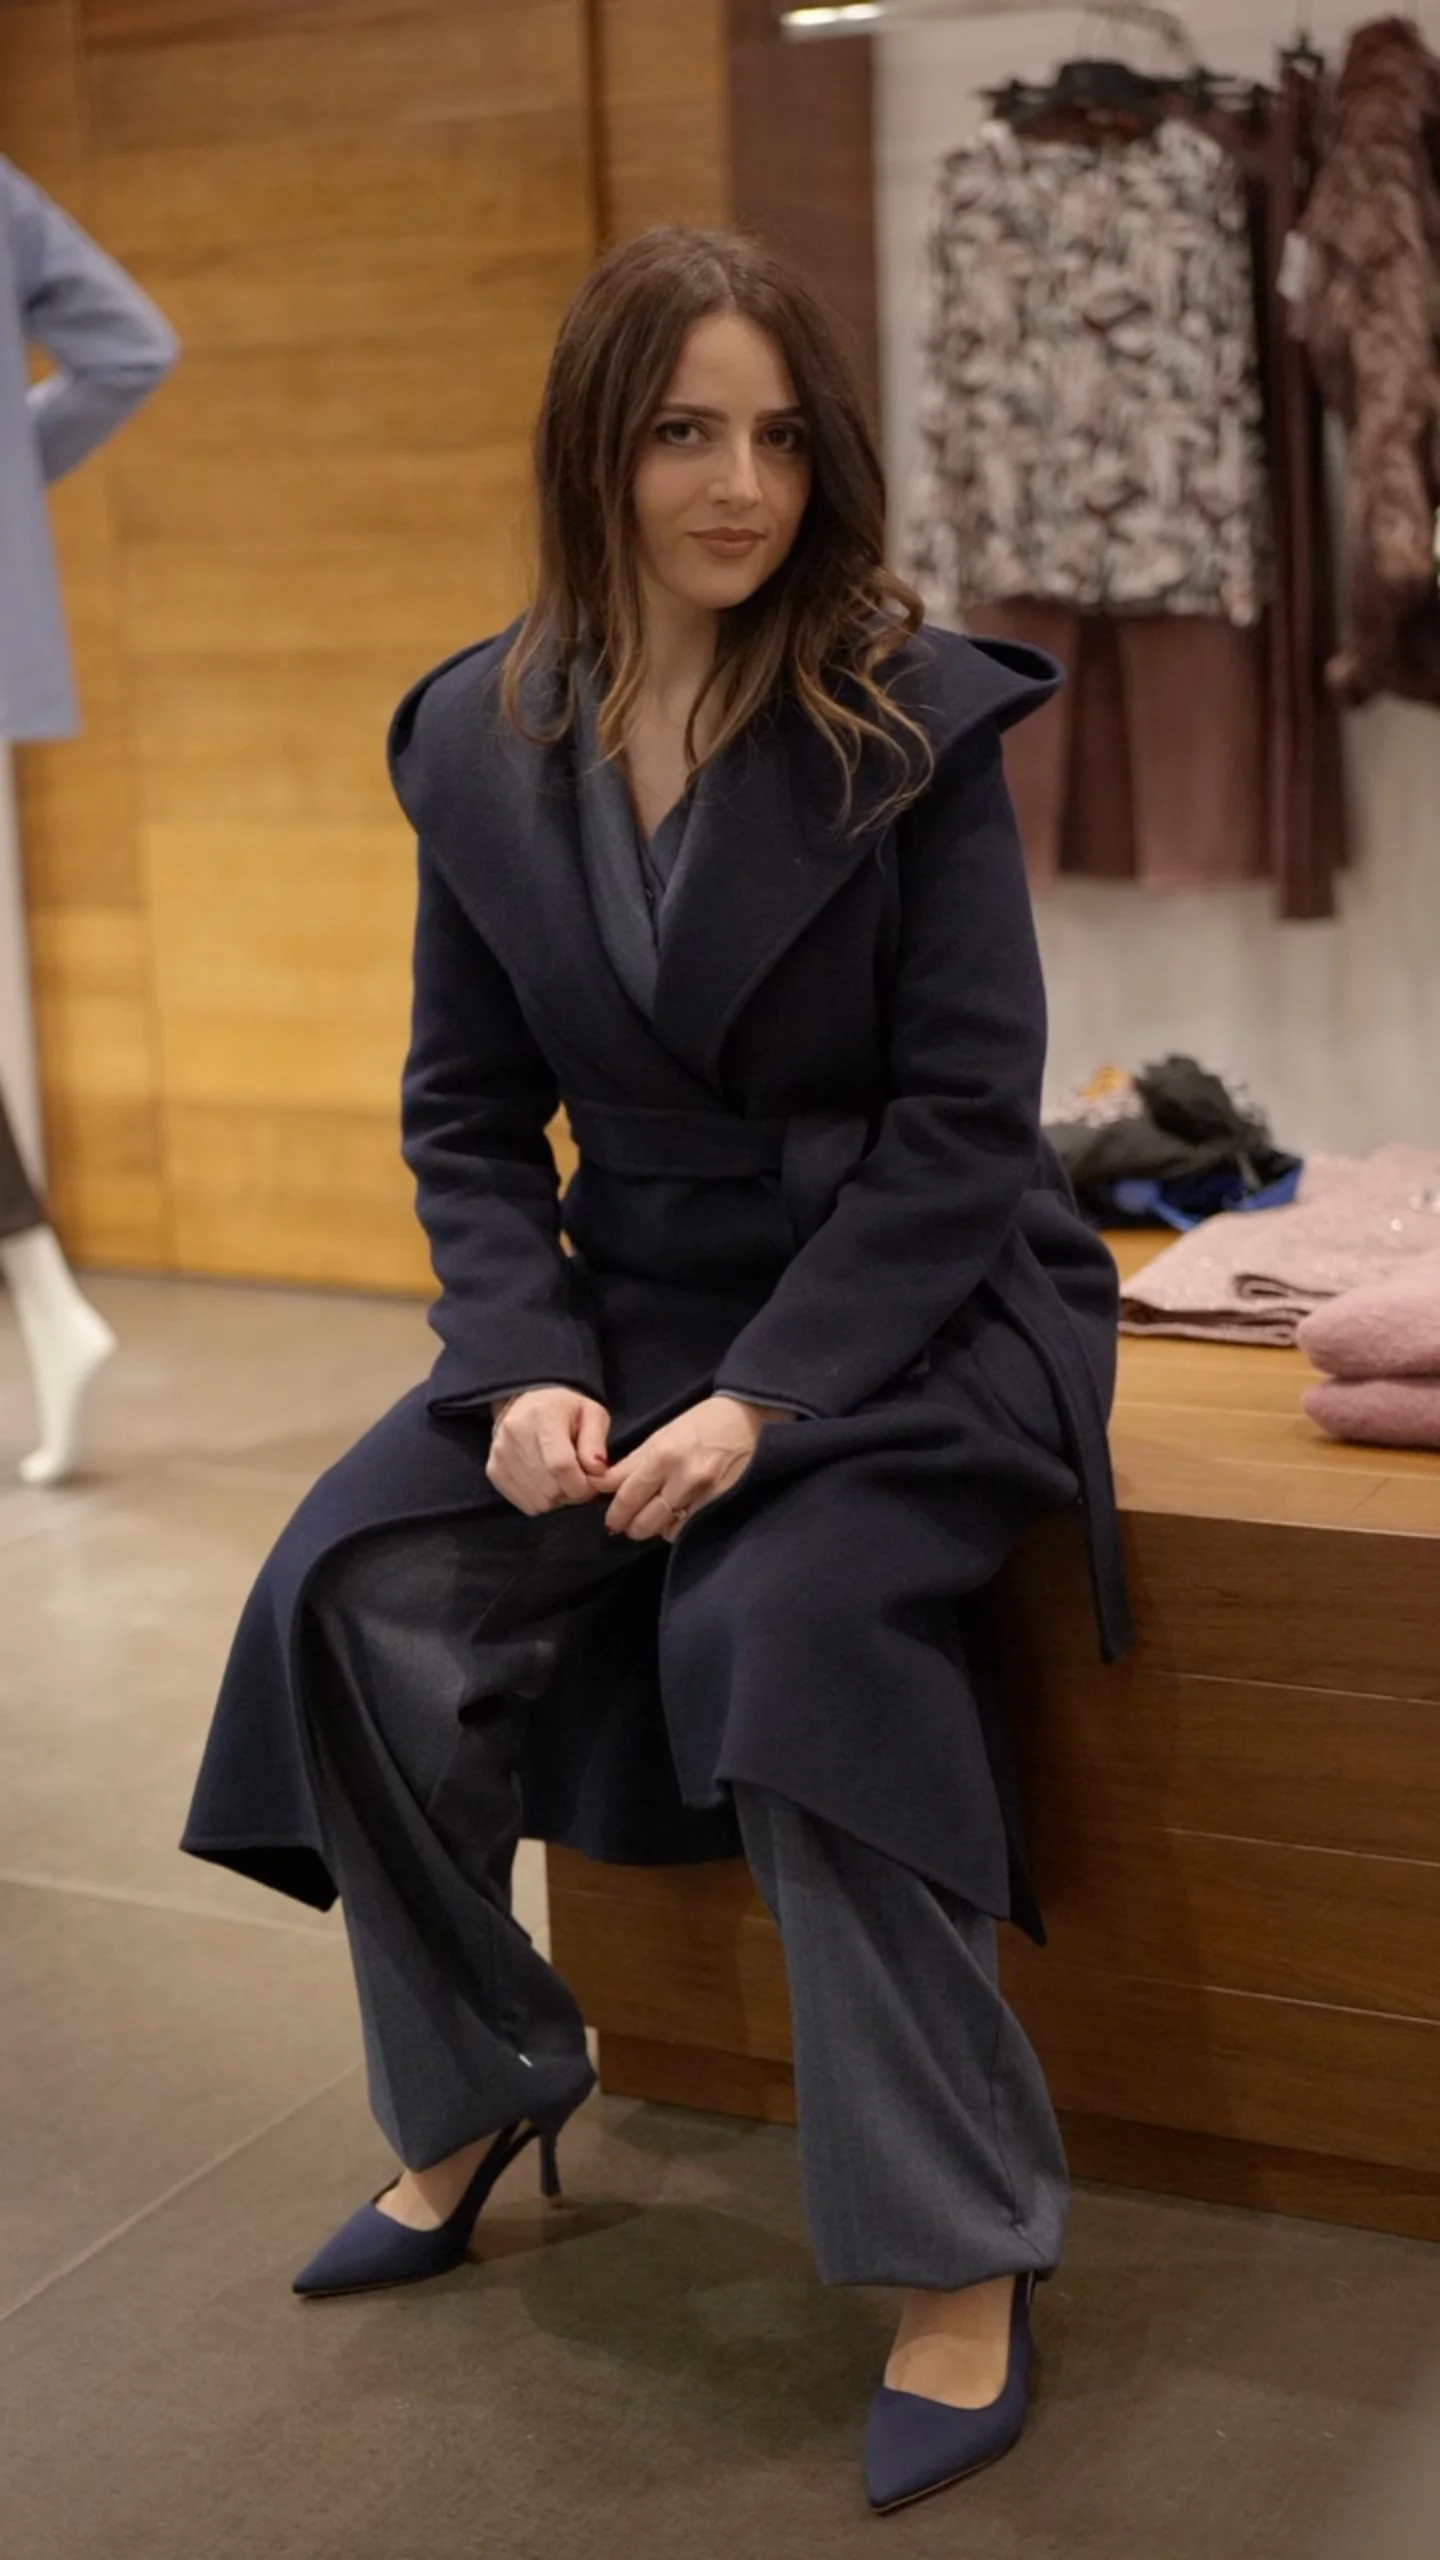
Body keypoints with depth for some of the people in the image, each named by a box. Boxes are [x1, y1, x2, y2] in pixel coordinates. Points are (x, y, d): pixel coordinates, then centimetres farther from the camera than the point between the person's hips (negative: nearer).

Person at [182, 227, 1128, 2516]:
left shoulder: (918, 723, -10)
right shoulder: (479, 741, 2)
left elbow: (963, 1116, -12)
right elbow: (468, 1112, 5)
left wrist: (763, 1398, -22)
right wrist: (530, 1365, -12)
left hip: (910, 1311, -4)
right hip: (632, 1301, 4)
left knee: (788, 1626, -32)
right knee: (362, 1591, -17)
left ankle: (964, 2254, -17)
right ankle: (477, 2093, 7)